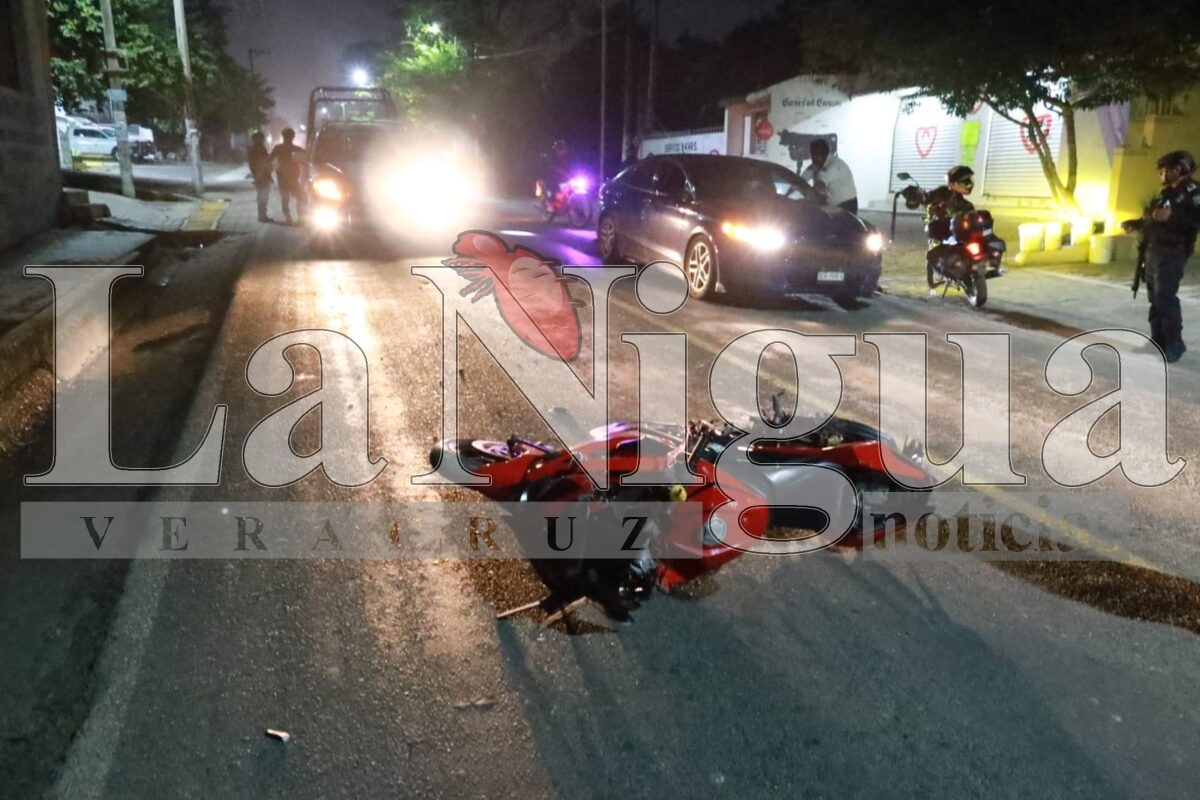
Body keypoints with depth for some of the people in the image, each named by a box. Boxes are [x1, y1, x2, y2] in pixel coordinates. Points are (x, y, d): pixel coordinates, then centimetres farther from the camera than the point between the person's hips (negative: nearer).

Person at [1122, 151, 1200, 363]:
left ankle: (1174, 345, -7)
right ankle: (1158, 340, 16)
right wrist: (1134, 224, 15)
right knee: (1155, 299, 9)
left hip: (1170, 255, -9)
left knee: (1166, 299, -13)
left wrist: (1172, 215, -29)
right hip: (1152, 253, 9)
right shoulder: (1166, 193, 20)